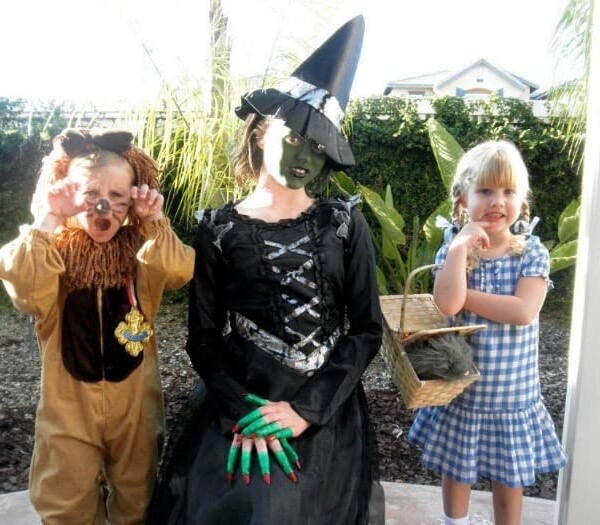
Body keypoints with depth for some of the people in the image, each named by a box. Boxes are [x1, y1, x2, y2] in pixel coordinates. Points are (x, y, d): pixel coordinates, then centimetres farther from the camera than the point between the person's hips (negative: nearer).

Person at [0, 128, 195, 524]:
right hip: (69, 401, 0)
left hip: (134, 399, 1)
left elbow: (181, 272, -27)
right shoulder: (54, 249, -8)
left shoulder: (142, 250, -7)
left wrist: (156, 223, -33)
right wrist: (47, 222, -30)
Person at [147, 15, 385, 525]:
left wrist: (305, 408, -12)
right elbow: (204, 337, -2)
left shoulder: (344, 224, -2)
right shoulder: (219, 229, -2)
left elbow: (367, 329, -4)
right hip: (235, 411, 0)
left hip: (327, 416, 1)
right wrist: (243, 412, -15)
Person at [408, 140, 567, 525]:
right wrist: (461, 247, -26)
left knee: (509, 480, 17)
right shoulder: (453, 250, -8)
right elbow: (447, 304, -26)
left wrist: (465, 297, -23)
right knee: (455, 473, 20)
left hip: (512, 393, -1)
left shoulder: (532, 253, -9)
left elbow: (523, 311, -25)